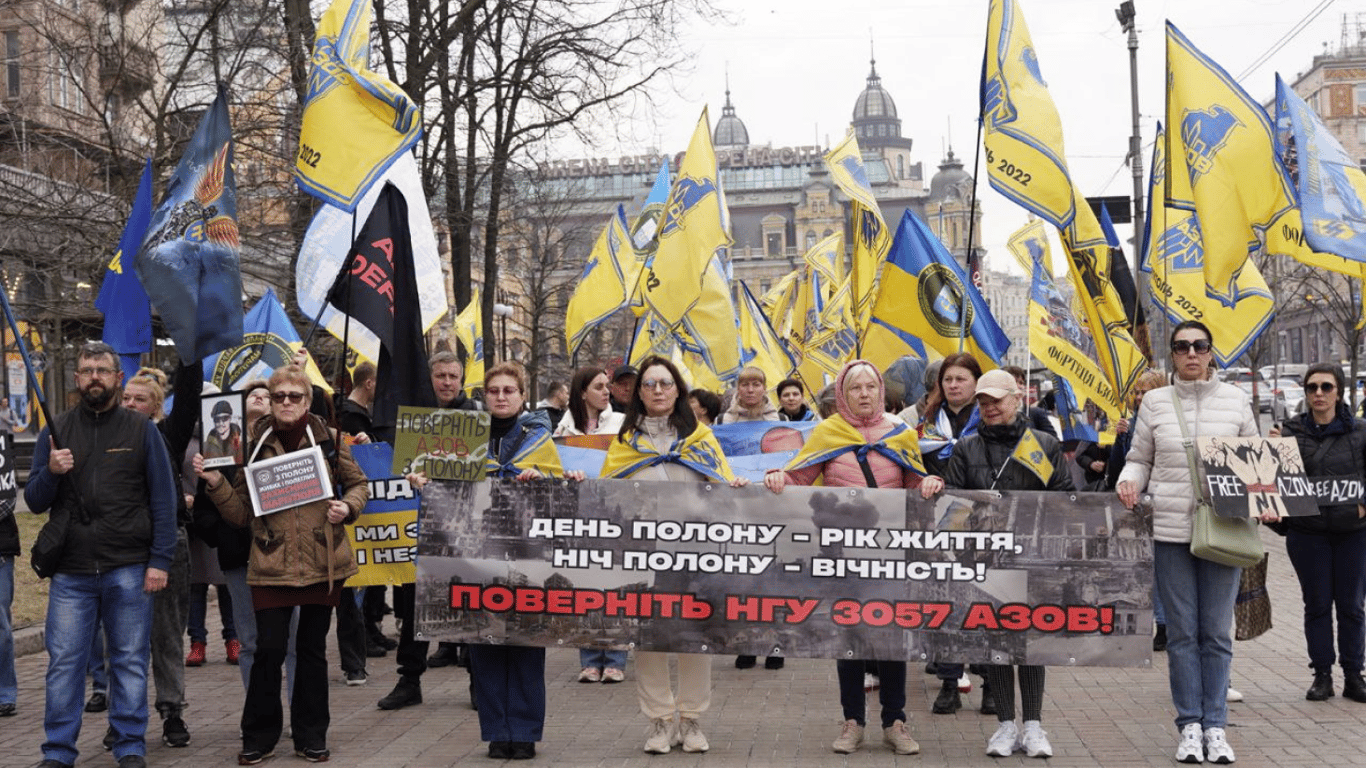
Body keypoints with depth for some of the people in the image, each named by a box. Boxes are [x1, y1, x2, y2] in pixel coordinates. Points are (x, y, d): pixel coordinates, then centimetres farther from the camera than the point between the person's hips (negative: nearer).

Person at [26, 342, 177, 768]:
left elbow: (163, 500, 2)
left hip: (128, 569, -1)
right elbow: (34, 501, 10)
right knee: (63, 662, 2)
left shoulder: (141, 430, 4)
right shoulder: (56, 431, 9)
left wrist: (160, 560, -5)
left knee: (130, 661, 5)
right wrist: (50, 472, -12)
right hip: (71, 571, 2)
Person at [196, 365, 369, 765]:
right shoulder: (255, 445, 4)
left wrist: (347, 506, -7)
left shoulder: (329, 440, 3)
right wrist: (216, 483, -10)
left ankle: (311, 735, 22)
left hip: (322, 562, 0)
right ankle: (259, 736, 14)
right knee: (268, 649, -3)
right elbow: (241, 512, 5)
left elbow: (359, 484, 13)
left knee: (312, 649, 10)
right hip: (272, 564, 0)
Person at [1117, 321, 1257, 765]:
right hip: (1170, 527, 0)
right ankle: (1190, 725, 14)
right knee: (1182, 631, 5)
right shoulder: (1155, 402, 5)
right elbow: (1140, 459, 12)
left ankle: (1215, 725, 14)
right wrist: (1128, 482, -8)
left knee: (1217, 631, 4)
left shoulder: (1235, 400, 5)